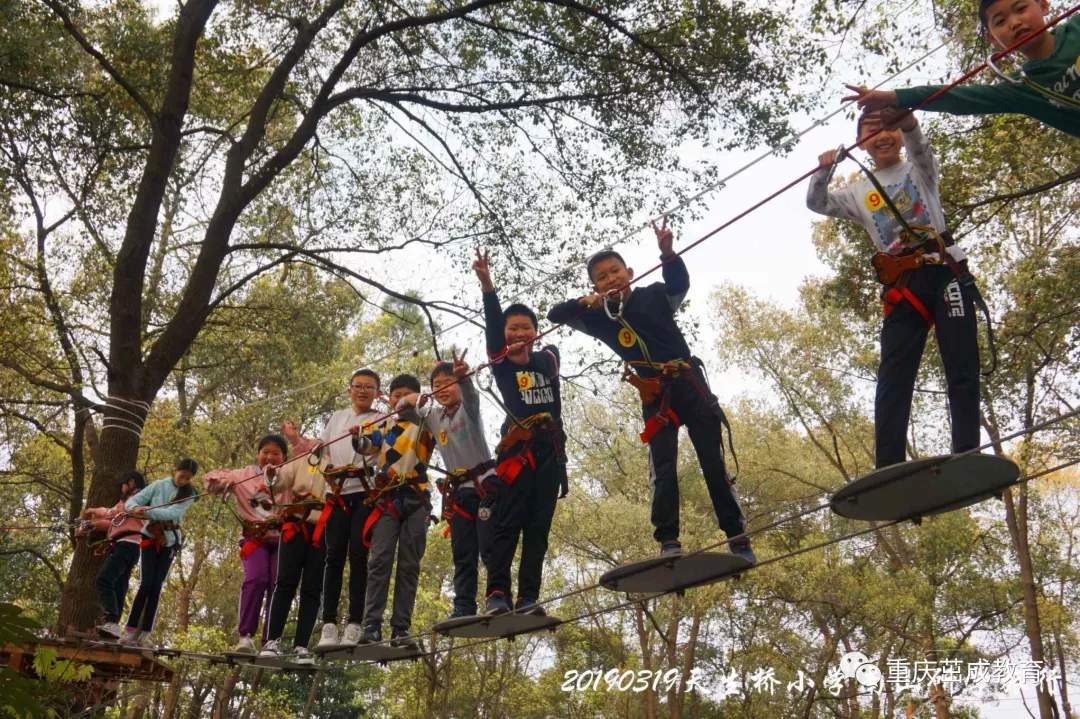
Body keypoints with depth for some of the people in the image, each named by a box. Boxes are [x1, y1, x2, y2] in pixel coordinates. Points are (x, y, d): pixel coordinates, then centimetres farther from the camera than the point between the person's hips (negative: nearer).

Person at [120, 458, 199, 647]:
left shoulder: (189, 494, -4)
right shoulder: (158, 485, -2)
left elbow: (173, 513, -20)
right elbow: (132, 500, -5)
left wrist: (147, 511, -33)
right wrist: (135, 508, -28)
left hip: (169, 542, 1)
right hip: (151, 537, -1)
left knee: (156, 587, -3)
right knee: (146, 584, -12)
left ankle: (145, 633, 1)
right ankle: (130, 629, -4)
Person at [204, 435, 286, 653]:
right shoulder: (244, 475, 12)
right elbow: (210, 477, 14)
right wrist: (222, 481, -8)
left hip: (281, 538, 1)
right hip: (254, 537, -1)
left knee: (277, 585, -10)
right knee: (256, 579, -22)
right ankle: (245, 635, -12)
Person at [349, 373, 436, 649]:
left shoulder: (425, 424, 14)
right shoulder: (383, 424, 15)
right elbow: (368, 446, -2)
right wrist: (358, 438, -25)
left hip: (417, 499, 0)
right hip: (387, 498, 0)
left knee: (409, 565, -1)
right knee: (379, 560, -10)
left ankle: (401, 629, 1)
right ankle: (371, 627, -10)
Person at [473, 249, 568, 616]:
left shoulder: (548, 358, 20)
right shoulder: (502, 363, 6)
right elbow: (492, 324, -6)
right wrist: (487, 284, -18)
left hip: (550, 450, 3)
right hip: (517, 448, -3)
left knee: (538, 527, 1)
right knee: (505, 523, -10)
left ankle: (528, 598, 2)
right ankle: (497, 593, -10)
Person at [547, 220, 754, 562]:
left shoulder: (654, 295, 1)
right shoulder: (600, 317, 6)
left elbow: (680, 283, -18)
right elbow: (556, 314, 4)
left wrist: (667, 252, -38)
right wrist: (584, 301, -15)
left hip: (689, 383, -1)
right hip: (654, 397, 1)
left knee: (713, 462, 1)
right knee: (663, 469, -9)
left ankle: (737, 536, 8)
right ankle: (668, 541, -10)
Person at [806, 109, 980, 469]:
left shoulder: (920, 169, 11)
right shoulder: (858, 192, 18)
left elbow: (915, 139, -10)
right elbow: (816, 203, 7)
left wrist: (902, 115, -32)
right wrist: (824, 170, -12)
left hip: (944, 270, -2)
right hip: (902, 285, 2)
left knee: (962, 366, -8)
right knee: (892, 378, -5)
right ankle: (888, 470, -7)